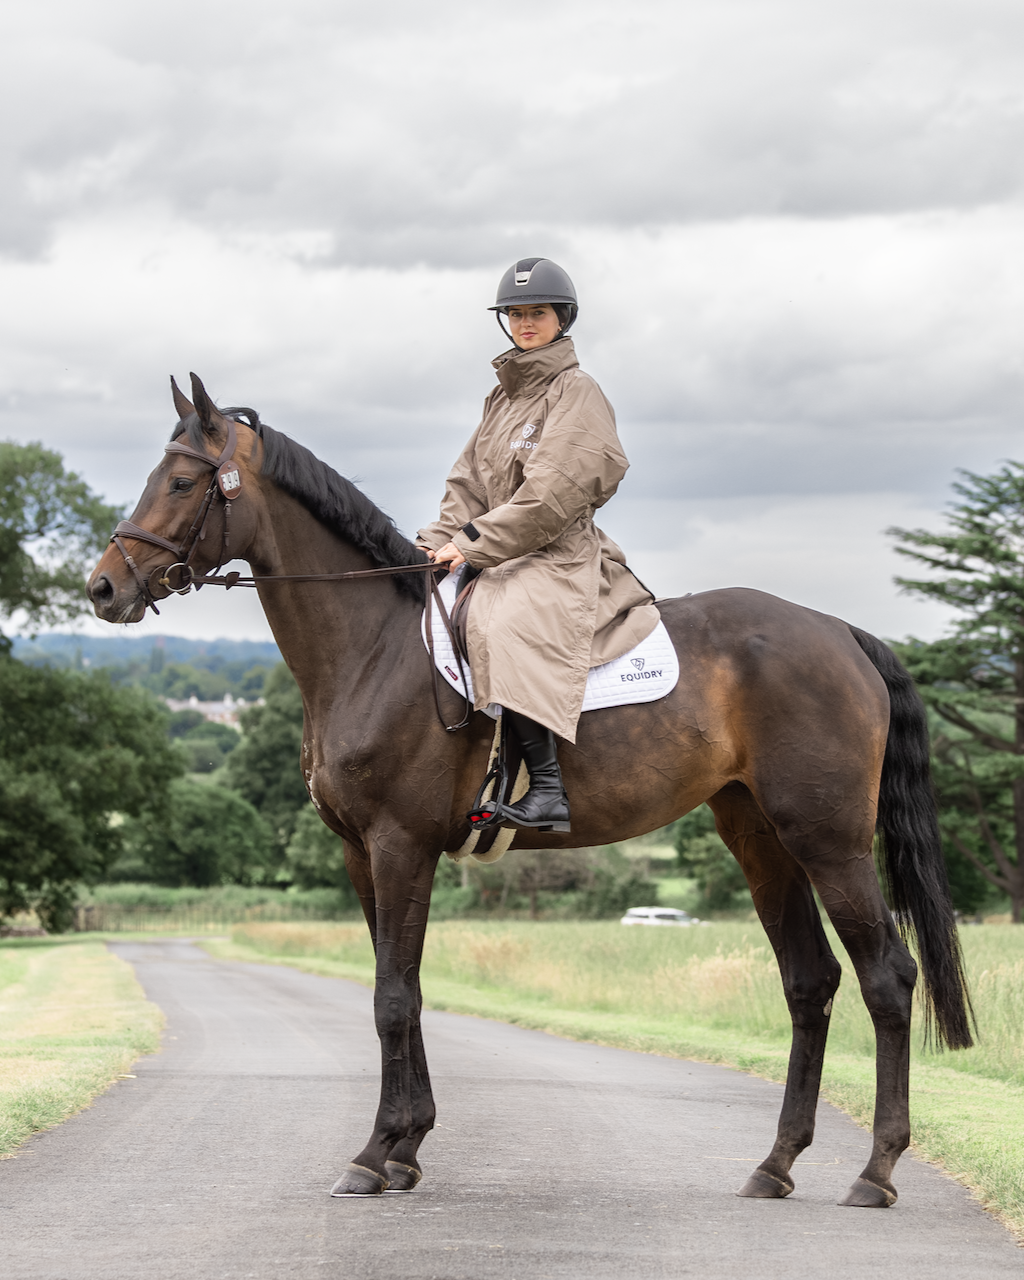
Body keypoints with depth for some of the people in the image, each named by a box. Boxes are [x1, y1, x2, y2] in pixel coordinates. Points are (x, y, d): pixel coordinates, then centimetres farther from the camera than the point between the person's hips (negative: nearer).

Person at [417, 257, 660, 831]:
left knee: (509, 630, -34)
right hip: (501, 554, 9)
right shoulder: (503, 394, 19)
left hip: (559, 553, -9)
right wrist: (442, 541, -1)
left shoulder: (577, 392, -6)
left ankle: (549, 788, -39)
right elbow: (470, 481, 17)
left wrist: (475, 543, -17)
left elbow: (553, 493, -15)